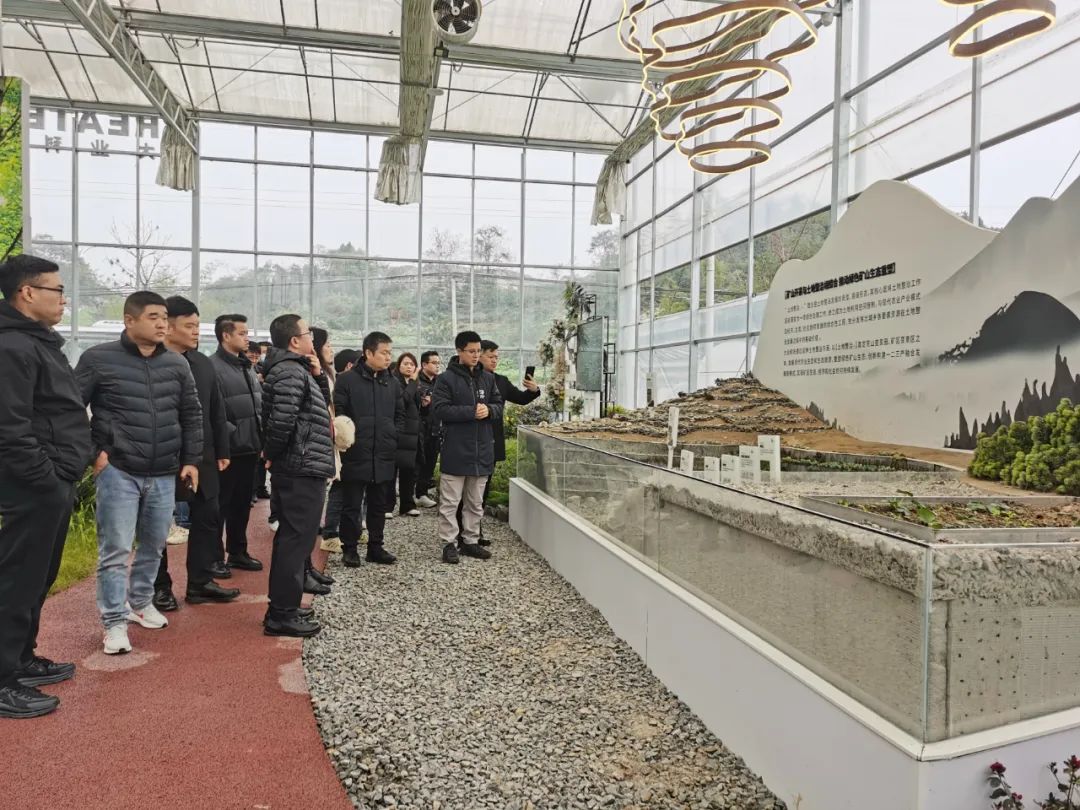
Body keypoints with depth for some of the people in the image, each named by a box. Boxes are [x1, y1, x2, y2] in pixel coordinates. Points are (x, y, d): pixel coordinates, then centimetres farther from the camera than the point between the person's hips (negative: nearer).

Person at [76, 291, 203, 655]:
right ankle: (114, 622, 9)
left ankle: (140, 602, 35)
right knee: (115, 550, -2)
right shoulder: (99, 359, -6)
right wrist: (91, 452, -7)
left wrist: (191, 460, 5)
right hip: (118, 472, -4)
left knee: (154, 545, 15)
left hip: (164, 475, 4)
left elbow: (192, 415, 10)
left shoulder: (177, 363, 6)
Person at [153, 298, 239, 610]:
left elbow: (216, 411, 14)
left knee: (208, 517, 9)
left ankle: (200, 582, 20)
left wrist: (222, 451, 11)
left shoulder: (204, 363, 10)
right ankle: (159, 587, 19)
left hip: (201, 457, 7)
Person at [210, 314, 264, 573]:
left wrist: (260, 438, 13)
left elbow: (260, 404, 19)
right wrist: (230, 435, -18)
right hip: (228, 448, -8)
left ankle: (238, 552, 28)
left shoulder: (247, 366, 15)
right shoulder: (213, 366, -13)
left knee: (242, 503, 16)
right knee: (219, 504, 4)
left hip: (249, 447, 8)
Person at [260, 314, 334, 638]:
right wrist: (272, 454, -10)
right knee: (296, 540, -4)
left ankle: (282, 607, 26)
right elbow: (282, 420, -26)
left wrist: (318, 375, 7)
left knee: (291, 538, 16)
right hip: (302, 469, -11)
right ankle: (282, 614, 3)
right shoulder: (291, 372, -16)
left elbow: (321, 403, 22)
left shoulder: (297, 369, 16)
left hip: (297, 468, 11)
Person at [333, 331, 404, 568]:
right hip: (356, 455, -5)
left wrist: (393, 436, 7)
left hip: (384, 456, 5)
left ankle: (375, 547, 23)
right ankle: (349, 548, 15)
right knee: (352, 505, 4)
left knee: (379, 505, 12)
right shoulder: (348, 380, -6)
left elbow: (400, 414, 18)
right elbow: (338, 413, -5)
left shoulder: (392, 383, 10)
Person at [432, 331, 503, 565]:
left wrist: (489, 410, -10)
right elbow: (440, 409, -13)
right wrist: (471, 412, -20)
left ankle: (471, 541, 24)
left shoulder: (487, 378, 10)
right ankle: (448, 543, 11)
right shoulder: (446, 378, -6)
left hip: (482, 450, 5)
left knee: (475, 503, 13)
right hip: (455, 450, -5)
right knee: (450, 502, 2)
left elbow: (499, 406, 14)